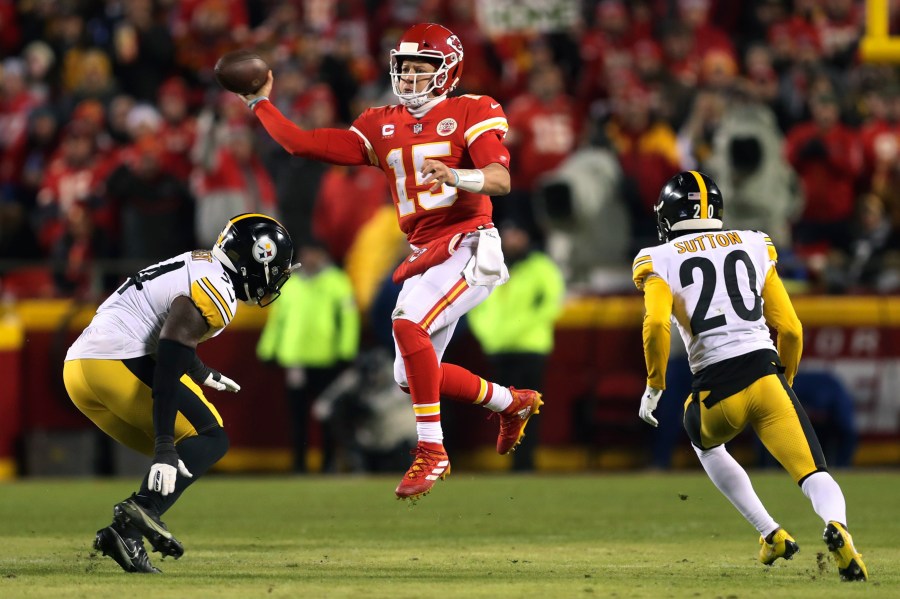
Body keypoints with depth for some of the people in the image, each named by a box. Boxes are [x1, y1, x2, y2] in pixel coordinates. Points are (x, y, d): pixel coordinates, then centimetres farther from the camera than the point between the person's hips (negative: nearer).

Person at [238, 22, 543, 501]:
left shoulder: (471, 113, -3)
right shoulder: (381, 127, 13)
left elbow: (501, 178, -17)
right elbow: (302, 144, 11)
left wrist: (454, 176, -35)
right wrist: (261, 104, 10)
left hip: (469, 245, -7)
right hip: (424, 257, 7)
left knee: (407, 321, -29)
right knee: (412, 378, 7)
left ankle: (431, 451, -24)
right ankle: (512, 403, 31)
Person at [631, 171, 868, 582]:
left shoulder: (660, 260, 8)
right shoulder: (754, 247, 17)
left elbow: (656, 324, -12)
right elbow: (790, 329, 13)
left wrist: (654, 386, 1)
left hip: (716, 392, -1)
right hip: (766, 378, 1)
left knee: (705, 441, 33)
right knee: (814, 474, -2)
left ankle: (771, 534, 25)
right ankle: (836, 526, -38)